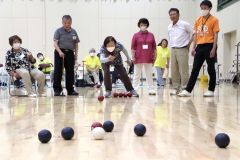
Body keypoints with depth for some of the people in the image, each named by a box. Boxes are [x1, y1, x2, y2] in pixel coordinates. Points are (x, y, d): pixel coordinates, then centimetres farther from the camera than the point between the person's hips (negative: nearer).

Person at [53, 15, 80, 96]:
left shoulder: (74, 32, 9)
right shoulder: (58, 31, -2)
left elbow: (76, 44, 14)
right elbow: (55, 43, -9)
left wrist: (76, 54, 7)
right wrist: (60, 52, -24)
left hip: (70, 53, 4)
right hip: (60, 53, -3)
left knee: (70, 72, 7)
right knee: (58, 72, -3)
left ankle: (70, 90, 15)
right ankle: (57, 90, 1)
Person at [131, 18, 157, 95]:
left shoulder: (151, 35, 6)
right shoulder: (136, 35, 0)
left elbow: (154, 47, 9)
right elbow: (133, 47, -1)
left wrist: (154, 57, 5)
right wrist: (133, 57, -6)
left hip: (148, 59, 2)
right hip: (138, 59, -2)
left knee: (149, 74, 5)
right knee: (137, 74, 4)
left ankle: (151, 89, 9)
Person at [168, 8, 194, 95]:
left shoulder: (184, 24, -5)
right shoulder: (169, 27, 13)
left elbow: (193, 33, -1)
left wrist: (189, 43, -1)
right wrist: (171, 46, 12)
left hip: (182, 49, -6)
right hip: (173, 50, 6)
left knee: (183, 70, -7)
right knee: (174, 71, 6)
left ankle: (184, 88, -4)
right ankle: (175, 88, 13)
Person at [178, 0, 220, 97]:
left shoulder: (214, 20, -2)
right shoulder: (198, 20, 13)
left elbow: (215, 35, -6)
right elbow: (196, 35, 14)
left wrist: (213, 49, -13)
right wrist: (194, 48, 7)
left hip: (209, 46, -5)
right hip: (199, 46, 5)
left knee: (211, 69, 3)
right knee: (195, 69, 3)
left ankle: (211, 90, 12)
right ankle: (188, 90, 2)